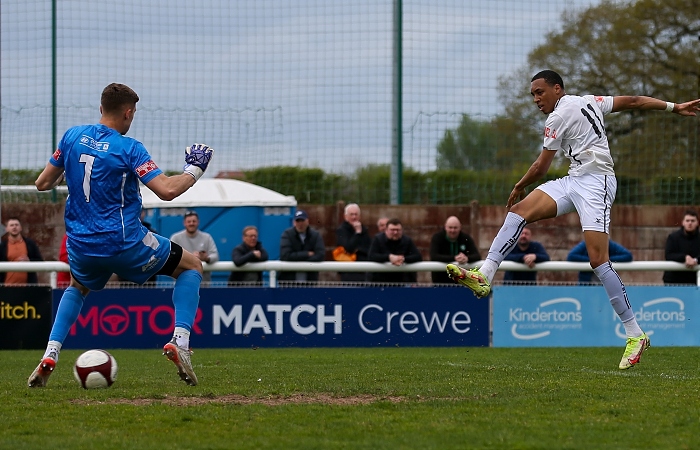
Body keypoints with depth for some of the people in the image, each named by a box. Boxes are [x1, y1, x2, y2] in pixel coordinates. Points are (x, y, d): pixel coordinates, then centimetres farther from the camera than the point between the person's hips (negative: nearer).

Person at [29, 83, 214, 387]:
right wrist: (194, 170, -5)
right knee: (191, 267, 16)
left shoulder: (72, 137, 1)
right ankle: (179, 341, -3)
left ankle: (50, 356, 16)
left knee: (77, 288, 37)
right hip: (125, 244, -5)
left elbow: (43, 183, 8)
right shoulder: (128, 148, -13)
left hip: (81, 245, 5)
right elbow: (167, 190, -22)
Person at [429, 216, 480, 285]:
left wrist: (467, 258, -36)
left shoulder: (466, 238, -3)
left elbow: (477, 256, -12)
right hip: (441, 278, -2)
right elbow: (433, 256, -23)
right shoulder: (437, 237, -9)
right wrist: (454, 258, -34)